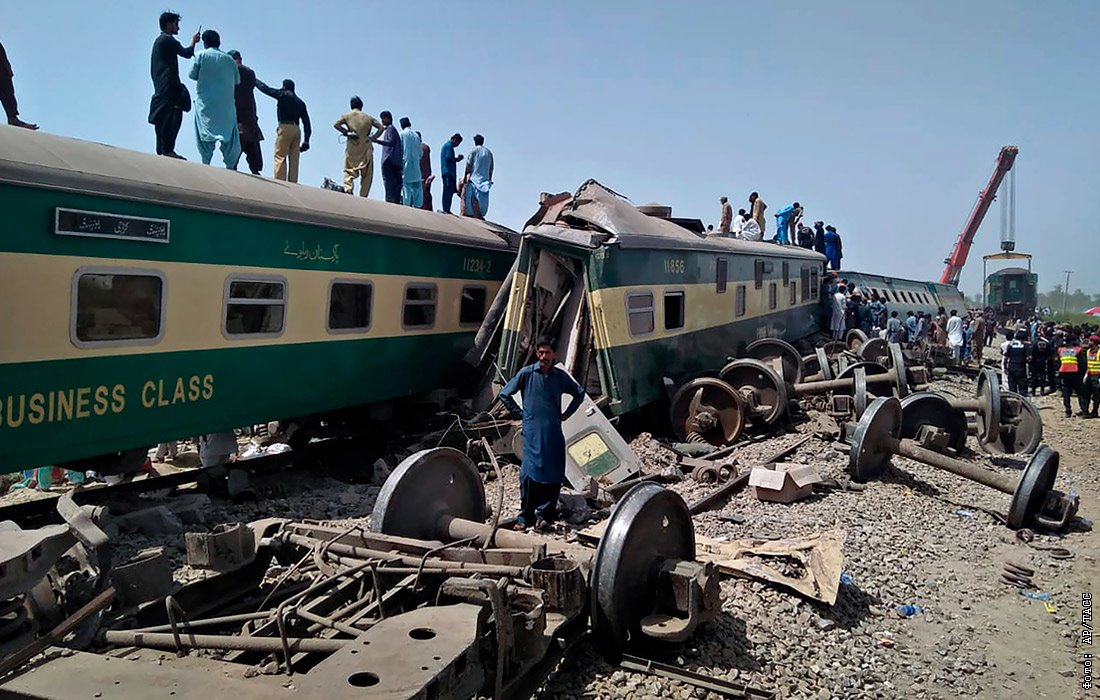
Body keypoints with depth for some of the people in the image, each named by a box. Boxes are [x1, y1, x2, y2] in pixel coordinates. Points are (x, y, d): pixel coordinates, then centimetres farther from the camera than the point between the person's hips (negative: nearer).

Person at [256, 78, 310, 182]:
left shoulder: (283, 95, 4)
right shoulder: (300, 102, 20)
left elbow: (266, 89, 10)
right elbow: (306, 121, 15)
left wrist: (255, 80, 29)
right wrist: (306, 140, 14)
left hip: (285, 127, -6)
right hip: (297, 130, 6)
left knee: (280, 157, -10)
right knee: (294, 159, 3)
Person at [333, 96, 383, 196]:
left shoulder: (347, 116, 10)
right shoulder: (368, 117, 15)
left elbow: (336, 124, -4)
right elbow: (381, 127, 9)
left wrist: (346, 132, 4)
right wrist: (373, 138, 7)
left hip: (352, 147, -1)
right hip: (366, 147, 1)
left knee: (349, 171, -1)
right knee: (367, 174, 5)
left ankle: (348, 189, -26)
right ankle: (363, 196, -2)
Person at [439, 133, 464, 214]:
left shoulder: (446, 145, 25)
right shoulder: (449, 145, -7)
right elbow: (448, 157, -19)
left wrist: (456, 159, 16)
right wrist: (457, 159, -3)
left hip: (447, 172, 11)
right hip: (448, 171, -11)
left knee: (449, 191, 9)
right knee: (448, 191, -12)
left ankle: (446, 210, 9)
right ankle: (446, 210, -14)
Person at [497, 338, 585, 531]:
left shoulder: (561, 376, 8)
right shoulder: (526, 374, 2)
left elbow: (579, 393, 23)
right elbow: (504, 394, 9)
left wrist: (566, 414, 15)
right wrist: (519, 414, 5)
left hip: (554, 432, 3)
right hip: (532, 431, -2)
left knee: (553, 474, 2)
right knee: (529, 473, -8)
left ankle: (544, 514, 13)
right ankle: (525, 517, 2)